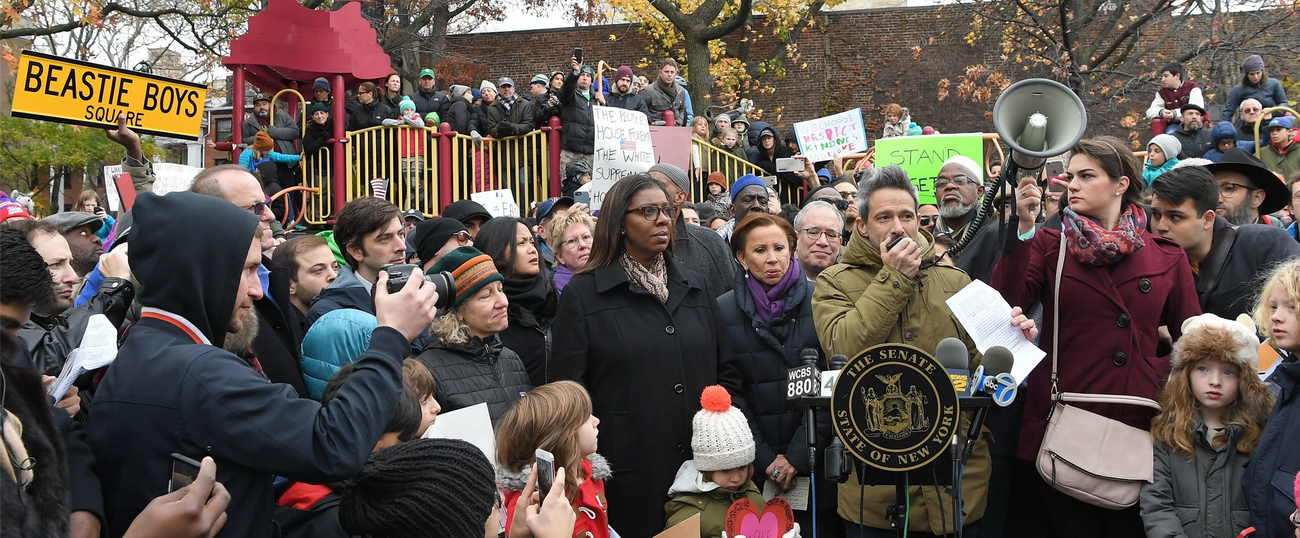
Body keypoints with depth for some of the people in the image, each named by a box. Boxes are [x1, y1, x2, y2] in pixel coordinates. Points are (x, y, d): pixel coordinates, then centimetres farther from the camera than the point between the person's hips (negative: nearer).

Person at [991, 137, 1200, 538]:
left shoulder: (1167, 257, 8)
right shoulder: (1048, 245, 6)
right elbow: (1007, 302, -12)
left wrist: (1161, 378, -6)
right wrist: (1021, 228, -18)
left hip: (1136, 427, 1)